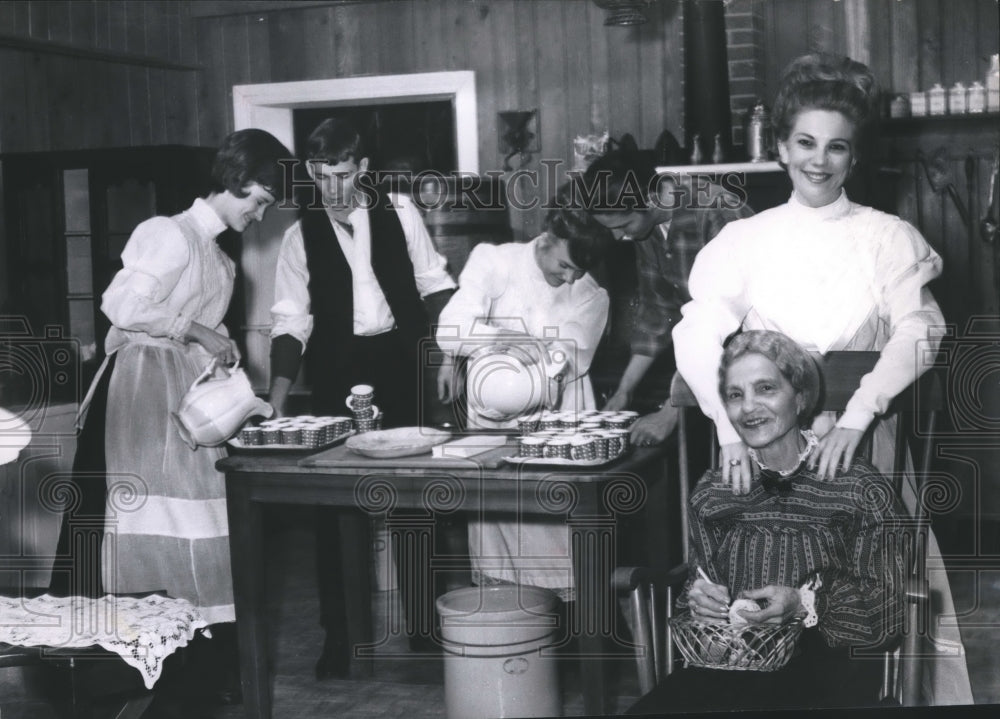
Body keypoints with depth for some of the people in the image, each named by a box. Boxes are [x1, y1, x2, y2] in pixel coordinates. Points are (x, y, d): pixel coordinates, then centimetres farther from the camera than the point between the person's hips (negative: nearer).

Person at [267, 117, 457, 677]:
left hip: (402, 363, 0)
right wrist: (278, 398, -13)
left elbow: (435, 284, 7)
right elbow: (292, 320, -3)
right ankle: (338, 633, 12)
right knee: (337, 505, 1)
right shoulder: (301, 235, 1)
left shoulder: (399, 211, 2)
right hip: (338, 372, 0)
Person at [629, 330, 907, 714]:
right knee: (648, 709, -24)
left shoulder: (860, 489, -2)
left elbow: (888, 606, -3)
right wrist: (698, 596, -2)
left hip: (827, 666, -3)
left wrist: (805, 604, -18)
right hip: (728, 665, 3)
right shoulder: (711, 492, 10)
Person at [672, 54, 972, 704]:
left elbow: (918, 331, -8)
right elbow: (697, 334, -7)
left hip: (862, 439, -1)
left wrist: (854, 419, -22)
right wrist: (730, 431, -22)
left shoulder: (890, 239, 4)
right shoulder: (745, 239, 4)